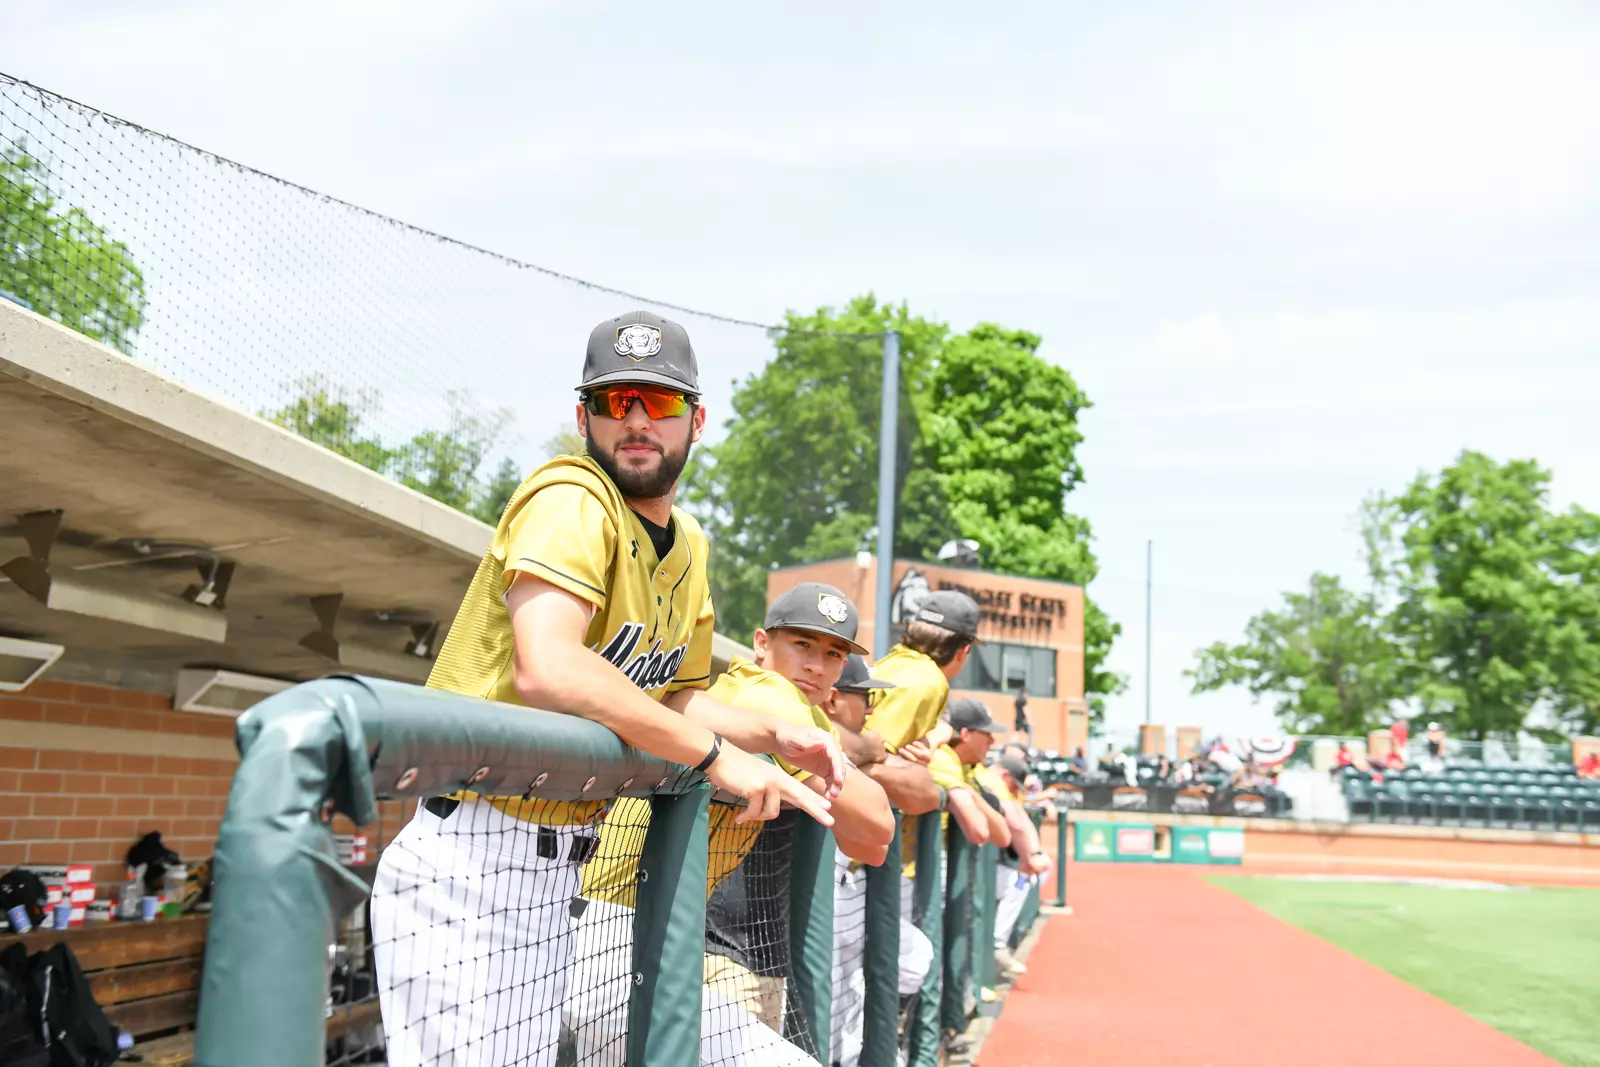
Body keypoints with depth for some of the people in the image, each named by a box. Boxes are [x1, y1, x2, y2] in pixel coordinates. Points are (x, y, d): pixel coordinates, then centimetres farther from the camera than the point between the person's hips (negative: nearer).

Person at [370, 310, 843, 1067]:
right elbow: (547, 670, -31)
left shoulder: (690, 549, 12)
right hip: (472, 860, -9)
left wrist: (775, 736, 7)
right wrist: (714, 754, -24)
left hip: (557, 869, 9)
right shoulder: (573, 500, -15)